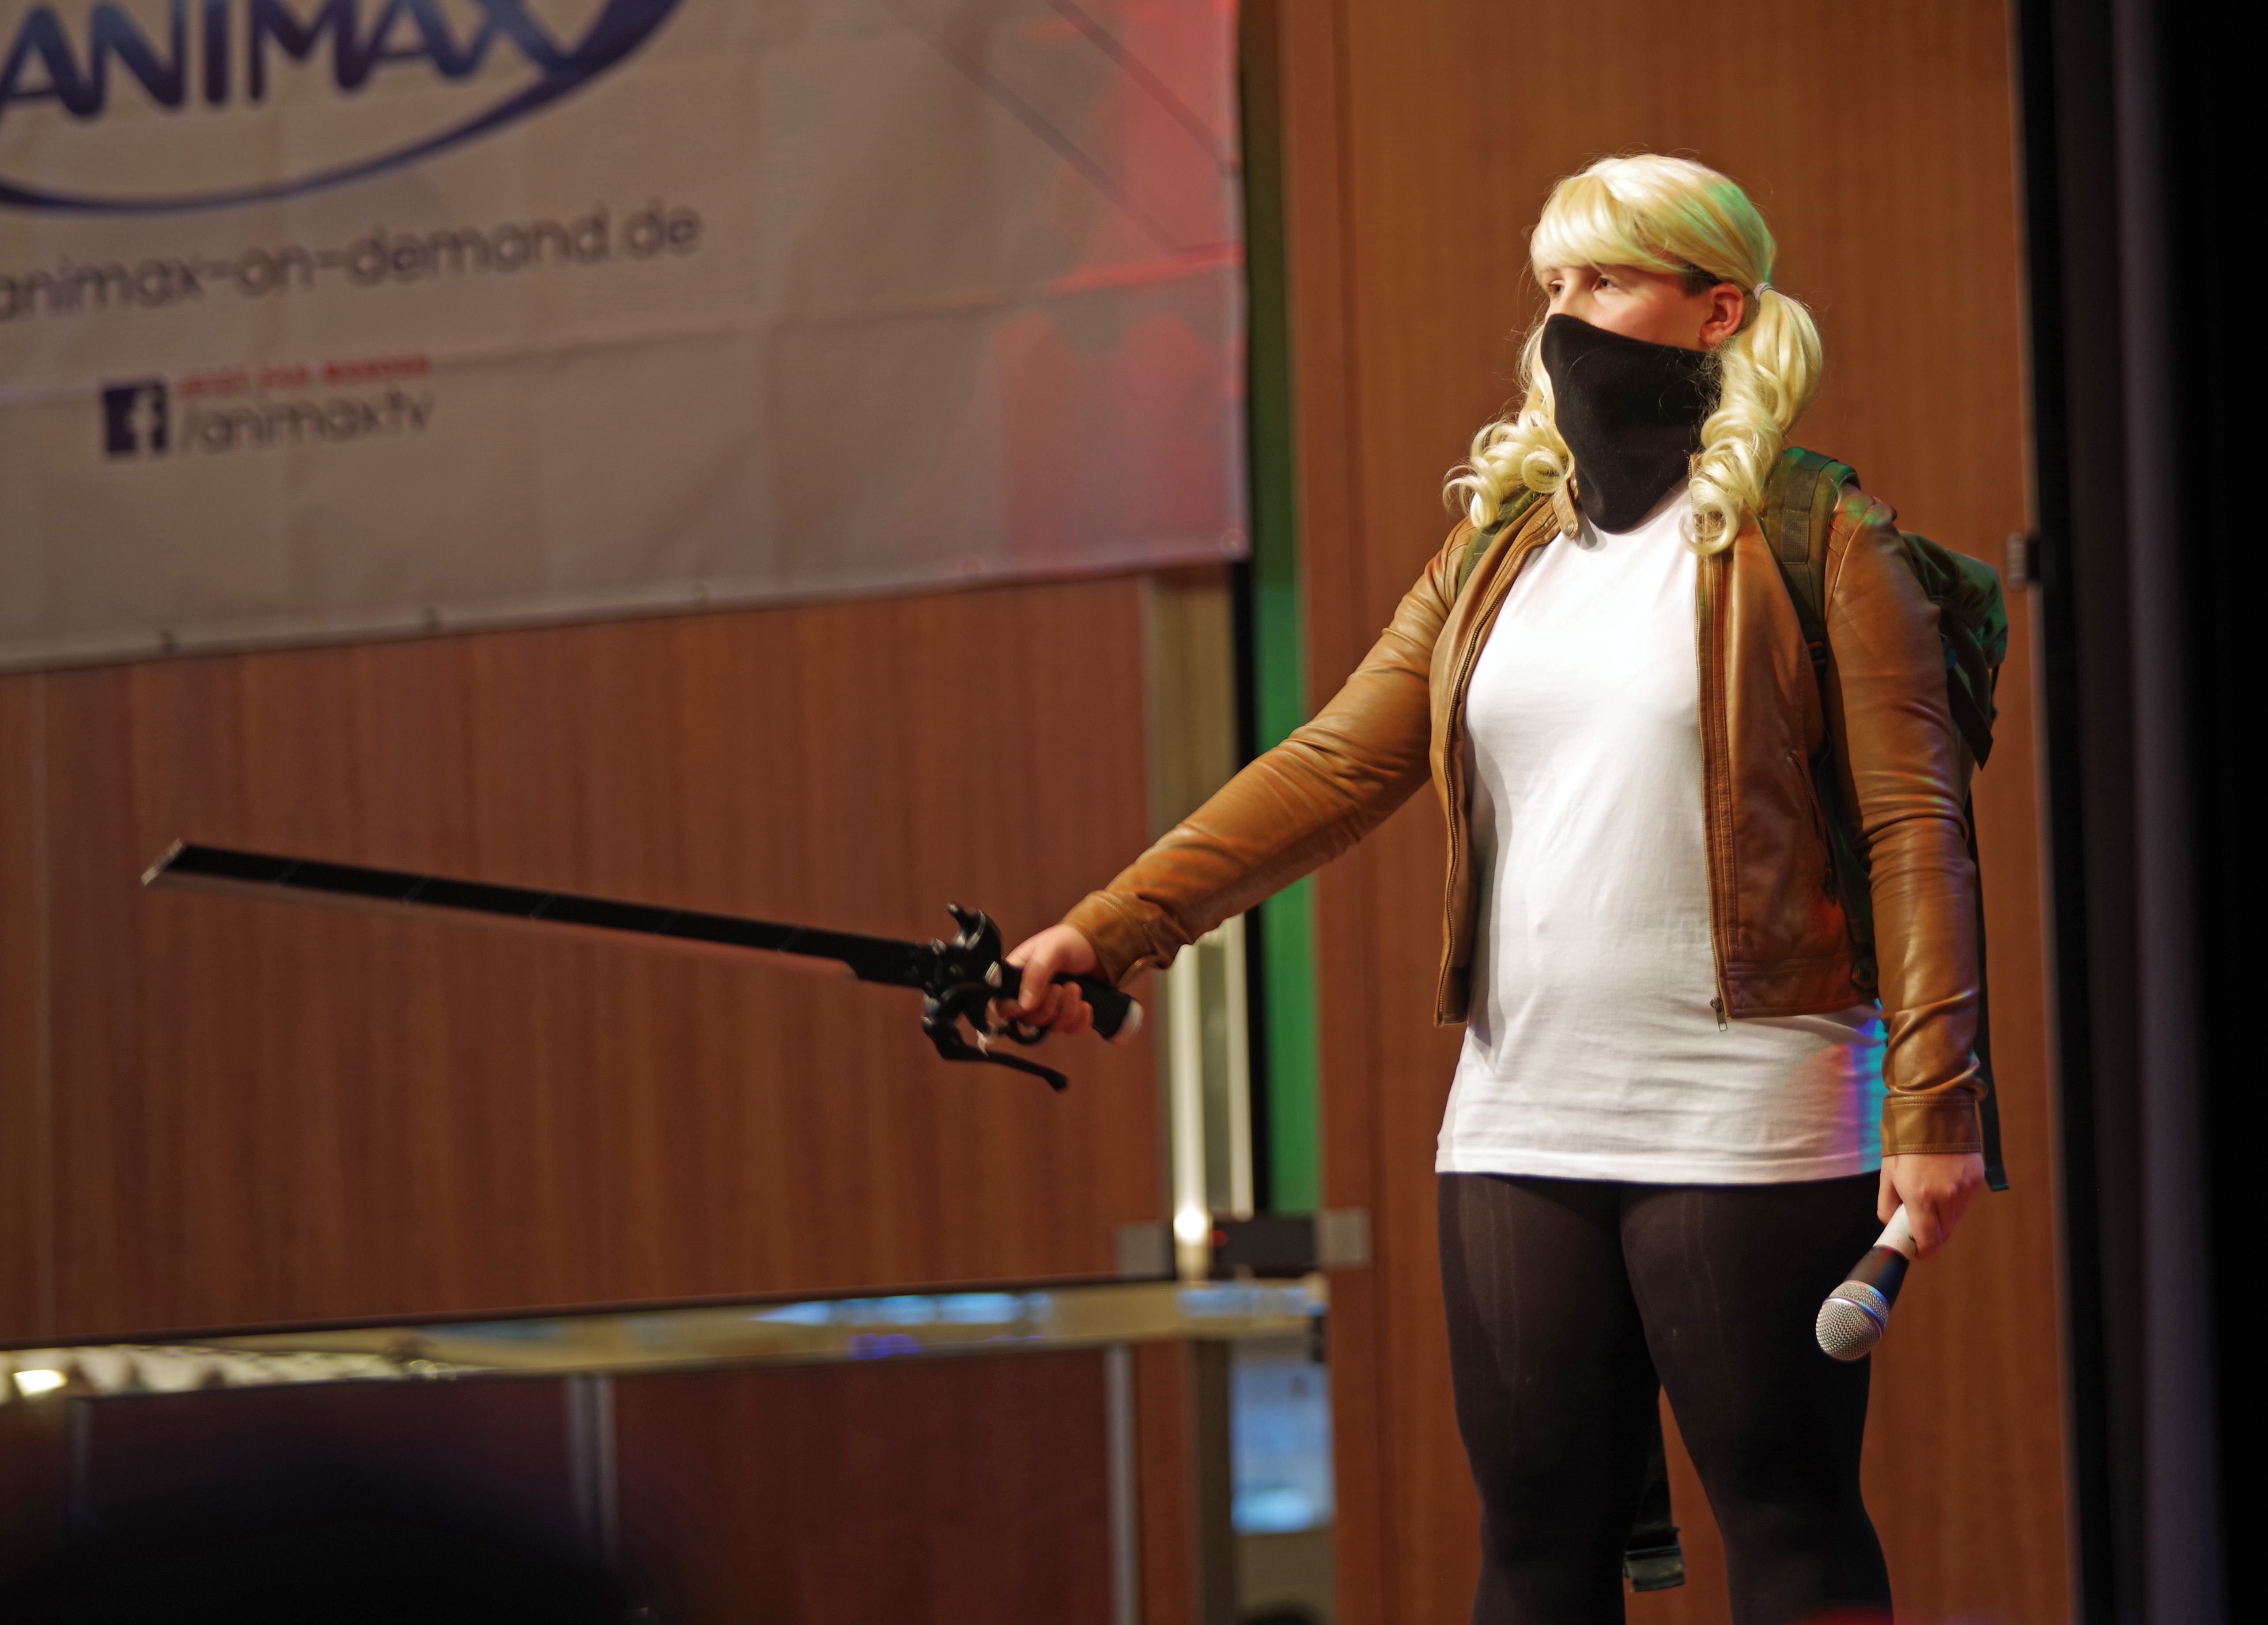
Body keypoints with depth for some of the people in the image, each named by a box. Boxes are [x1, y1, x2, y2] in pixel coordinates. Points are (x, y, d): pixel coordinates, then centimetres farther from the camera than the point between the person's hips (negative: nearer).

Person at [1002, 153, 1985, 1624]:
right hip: (1517, 1124, 6)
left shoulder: (1819, 547, -2)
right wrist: (1114, 925, -3)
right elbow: (1335, 766, 9)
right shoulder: (1498, 550, 15)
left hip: (1746, 1121, -6)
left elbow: (1915, 827, -6)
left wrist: (1932, 1105, -15)